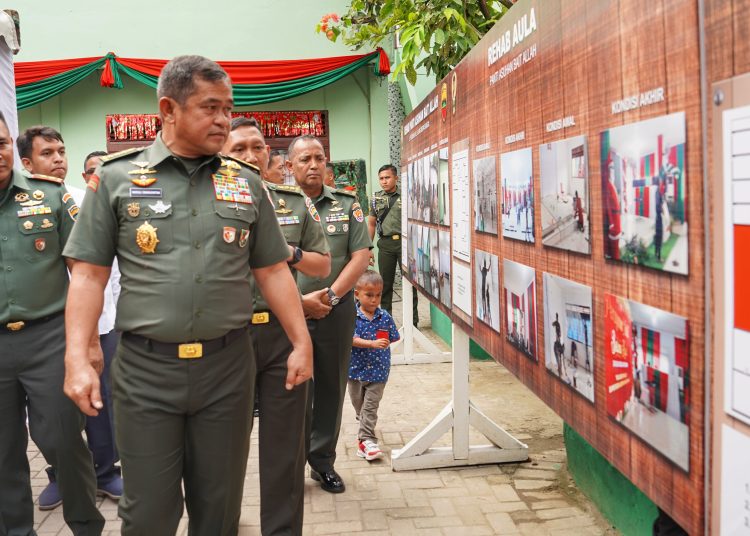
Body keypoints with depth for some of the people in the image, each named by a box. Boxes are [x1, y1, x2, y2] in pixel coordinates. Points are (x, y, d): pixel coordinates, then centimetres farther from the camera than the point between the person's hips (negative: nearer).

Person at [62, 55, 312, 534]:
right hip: (145, 367, -1)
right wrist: (78, 358, -8)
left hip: (228, 365, 2)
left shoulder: (247, 184, 6)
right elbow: (89, 275, -1)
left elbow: (272, 271, 9)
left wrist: (301, 342, 6)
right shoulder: (116, 179, 1)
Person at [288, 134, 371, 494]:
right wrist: (300, 300, -12)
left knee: (331, 389, 11)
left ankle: (323, 461, 26)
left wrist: (330, 295, -9)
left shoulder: (347, 204, 5)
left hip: (336, 311, 2)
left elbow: (361, 256, 0)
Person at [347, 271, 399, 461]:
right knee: (359, 406, 17)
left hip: (378, 372, 0)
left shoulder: (385, 317, -4)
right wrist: (373, 344, -30)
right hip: (356, 369, 0)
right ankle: (366, 432, 37)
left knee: (370, 407, -4)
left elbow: (391, 341, 5)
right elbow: (351, 339, -21)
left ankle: (366, 439, -1)